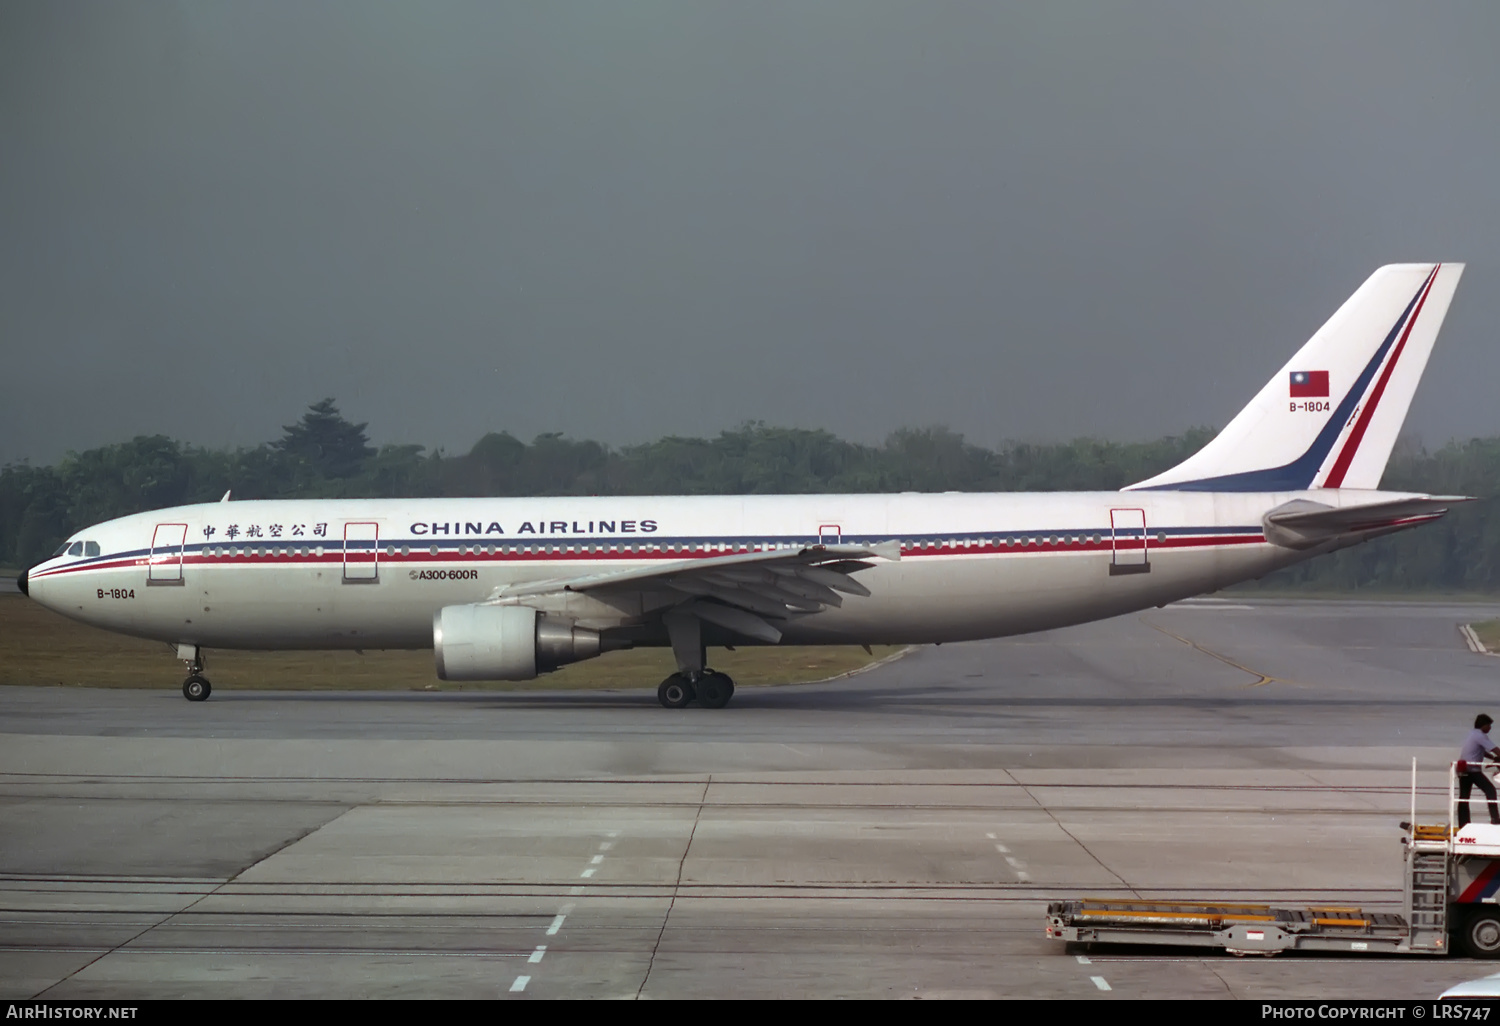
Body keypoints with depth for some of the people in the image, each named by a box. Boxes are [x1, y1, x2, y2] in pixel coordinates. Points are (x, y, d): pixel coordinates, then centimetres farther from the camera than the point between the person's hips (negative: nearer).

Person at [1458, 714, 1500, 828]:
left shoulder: (1472, 734, 19)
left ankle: (1463, 826, 7)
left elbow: (1483, 752, 24)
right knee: (1490, 790, -8)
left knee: (1464, 798, 7)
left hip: (1463, 770, 10)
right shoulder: (1480, 736, -10)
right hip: (1472, 770, -10)